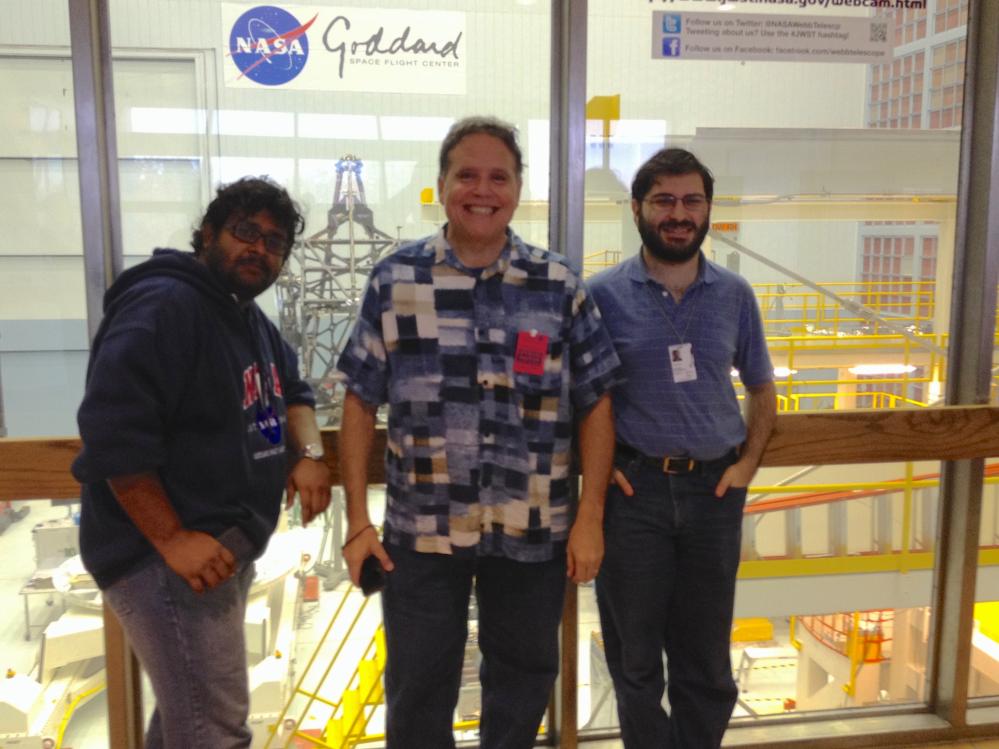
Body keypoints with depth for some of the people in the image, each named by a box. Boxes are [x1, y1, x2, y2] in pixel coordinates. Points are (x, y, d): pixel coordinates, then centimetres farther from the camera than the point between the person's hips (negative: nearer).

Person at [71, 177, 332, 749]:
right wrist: (172, 538, -26)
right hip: (168, 556, -10)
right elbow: (113, 434, -25)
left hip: (226, 547, 10)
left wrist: (309, 453, -2)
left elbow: (293, 392, 19)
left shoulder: (252, 320, 14)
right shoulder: (162, 305, -17)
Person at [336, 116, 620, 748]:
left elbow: (595, 405, 1)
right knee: (417, 688, 14)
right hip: (421, 530, 0)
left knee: (524, 678, 19)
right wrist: (358, 519, -2)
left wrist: (590, 519, -3)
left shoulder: (560, 287, -1)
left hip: (534, 532, 1)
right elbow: (362, 401, 2)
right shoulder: (395, 280, -1)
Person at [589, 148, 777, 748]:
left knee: (706, 660, 15)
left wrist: (747, 464, 2)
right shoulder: (604, 294, -4)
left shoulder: (734, 295, 3)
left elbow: (762, 388, 14)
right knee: (635, 658, 12)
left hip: (713, 490, 2)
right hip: (632, 490, -2)